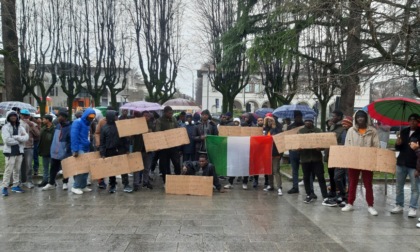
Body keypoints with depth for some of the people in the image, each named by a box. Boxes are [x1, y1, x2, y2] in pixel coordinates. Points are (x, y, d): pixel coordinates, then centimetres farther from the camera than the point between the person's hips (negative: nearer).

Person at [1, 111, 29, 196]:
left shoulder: (20, 127, 10)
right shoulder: (5, 127, -5)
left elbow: (26, 137, -5)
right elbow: (7, 140, -17)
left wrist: (16, 137, -16)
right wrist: (19, 140, -8)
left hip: (19, 151, 5)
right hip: (10, 152, -5)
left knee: (17, 170, 12)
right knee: (8, 170, -7)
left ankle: (15, 186, 22)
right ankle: (4, 187, -1)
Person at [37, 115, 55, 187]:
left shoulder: (54, 129, -16)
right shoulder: (43, 129, 10)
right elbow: (40, 140, 11)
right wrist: (40, 150, 4)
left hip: (51, 152, -8)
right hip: (44, 151, 8)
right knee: (45, 167, 15)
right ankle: (45, 180, 24)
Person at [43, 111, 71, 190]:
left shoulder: (69, 127, -15)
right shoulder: (57, 126, 7)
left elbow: (71, 140, -18)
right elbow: (54, 138, 17)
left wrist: (67, 150, -21)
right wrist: (52, 148, 14)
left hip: (64, 153, -6)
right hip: (55, 152, 6)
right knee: (53, 168, 12)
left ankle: (65, 183, 22)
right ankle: (51, 183, 21)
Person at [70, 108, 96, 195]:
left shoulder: (88, 124, 16)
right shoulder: (77, 122, -9)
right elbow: (74, 136, -17)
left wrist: (90, 148, 13)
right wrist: (75, 150, -21)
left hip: (86, 149, 8)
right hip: (79, 149, -8)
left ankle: (83, 186, 18)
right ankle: (75, 187, 2)